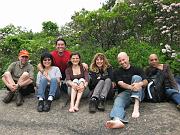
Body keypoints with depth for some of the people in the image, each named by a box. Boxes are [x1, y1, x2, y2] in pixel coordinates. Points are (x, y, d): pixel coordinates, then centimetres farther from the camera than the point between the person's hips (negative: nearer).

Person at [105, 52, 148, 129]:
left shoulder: (137, 70, 13)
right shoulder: (117, 72, 14)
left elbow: (146, 81, -1)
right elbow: (120, 83, -4)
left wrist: (140, 84, -27)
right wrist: (130, 87, -26)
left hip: (138, 94, 1)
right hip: (124, 93, 0)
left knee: (136, 77, -22)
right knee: (118, 100, -33)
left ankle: (136, 107, -40)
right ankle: (117, 120, -67)